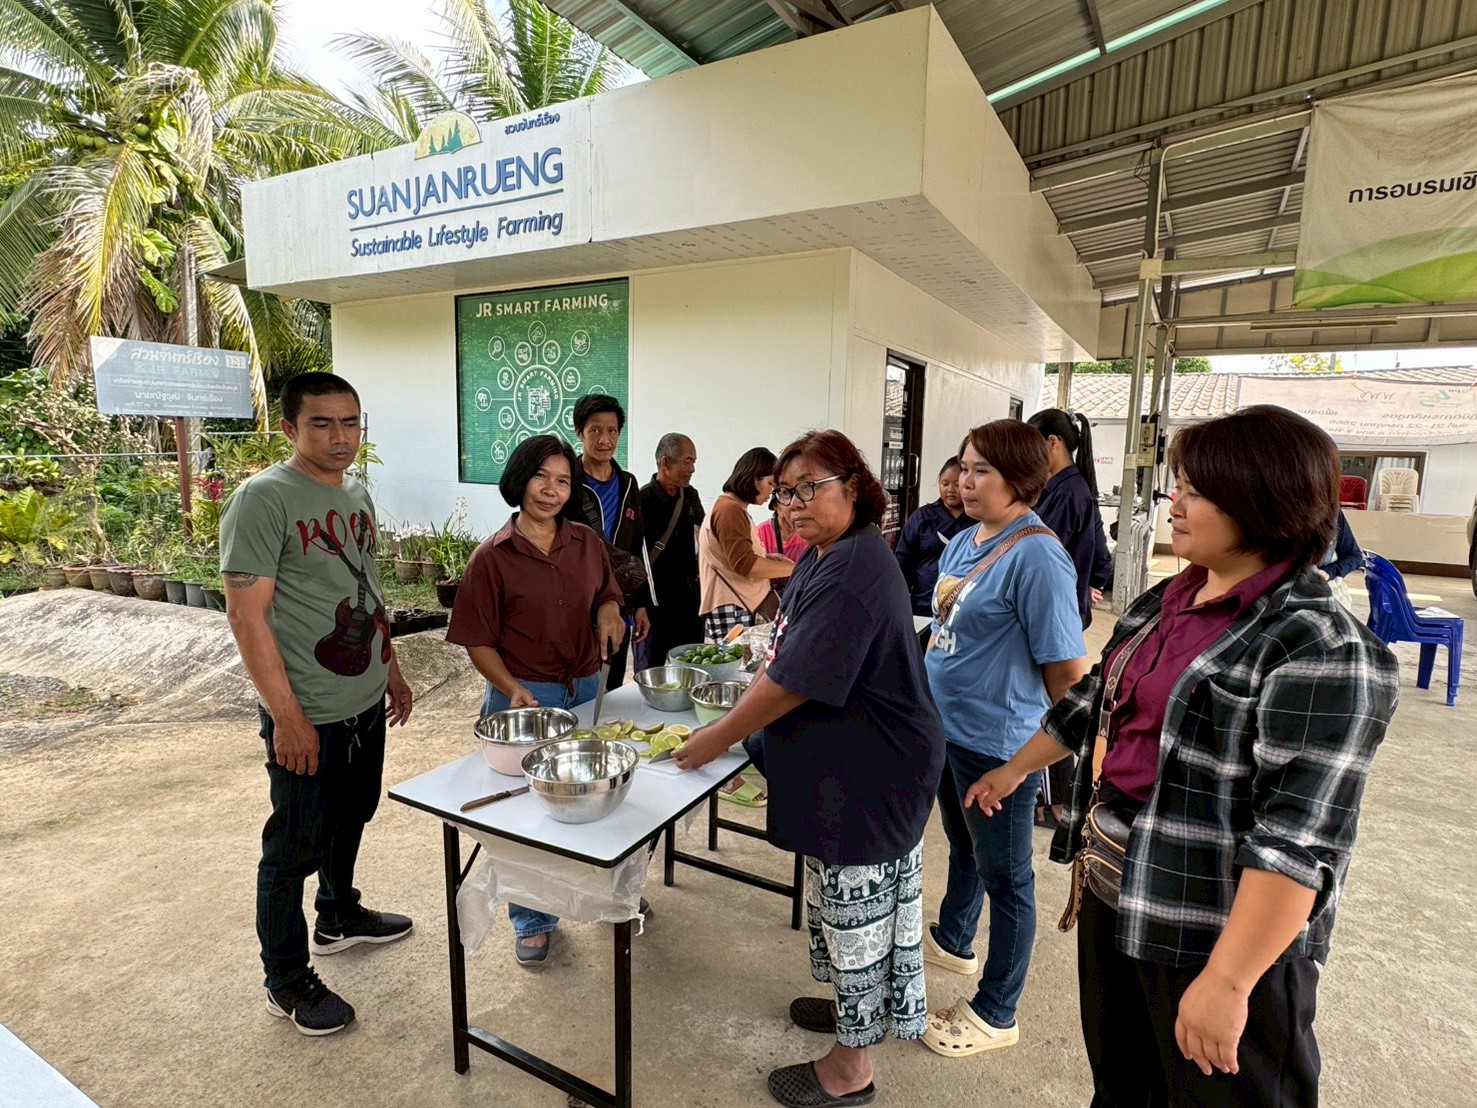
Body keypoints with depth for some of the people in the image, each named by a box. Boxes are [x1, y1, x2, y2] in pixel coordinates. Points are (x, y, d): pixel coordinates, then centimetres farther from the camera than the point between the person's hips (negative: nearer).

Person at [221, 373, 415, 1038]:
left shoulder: (356, 496, 8)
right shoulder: (263, 498, -17)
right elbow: (246, 614, -19)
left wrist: (392, 672, 17)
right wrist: (286, 715, -20)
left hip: (365, 703, 8)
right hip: (307, 715, -8)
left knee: (350, 819, 24)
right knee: (295, 847, 8)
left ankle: (338, 917, 47)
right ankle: (288, 982, 27)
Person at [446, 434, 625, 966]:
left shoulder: (587, 542, 1)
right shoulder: (493, 557, -10)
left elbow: (608, 592, 18)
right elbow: (478, 641, -9)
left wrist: (609, 609, -5)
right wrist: (513, 689, -22)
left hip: (587, 688, 4)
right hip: (524, 694, -4)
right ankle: (532, 921, 32)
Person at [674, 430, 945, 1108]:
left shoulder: (854, 570, -26)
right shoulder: (821, 558, 7)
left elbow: (793, 683, -26)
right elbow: (782, 663, 12)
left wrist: (717, 740, -15)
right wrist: (738, 727, 4)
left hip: (870, 777, -9)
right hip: (844, 767, 9)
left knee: (857, 911, 8)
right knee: (840, 902, 25)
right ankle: (852, 1005, 49)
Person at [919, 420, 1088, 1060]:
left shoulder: (1036, 557, -23)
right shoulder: (964, 543, 3)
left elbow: (1069, 669, -21)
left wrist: (1011, 712, -5)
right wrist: (944, 699, 13)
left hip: (997, 745, -8)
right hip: (948, 729, 8)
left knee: (1005, 875, 11)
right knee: (962, 847, 28)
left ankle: (995, 1014, 30)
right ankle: (953, 940, 53)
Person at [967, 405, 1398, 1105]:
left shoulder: (1319, 650, -21)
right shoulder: (1167, 599, 4)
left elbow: (1298, 838, -26)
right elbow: (1096, 700, 15)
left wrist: (1227, 983, -27)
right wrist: (1015, 770, 22)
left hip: (1216, 930, -7)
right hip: (1112, 890, 7)